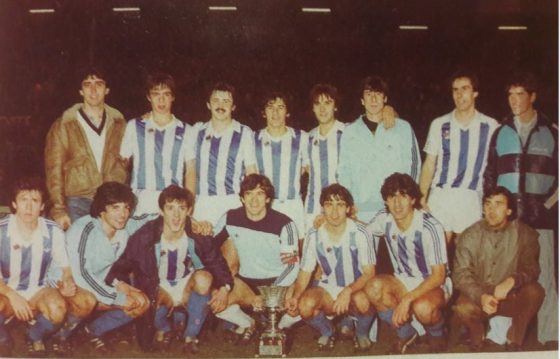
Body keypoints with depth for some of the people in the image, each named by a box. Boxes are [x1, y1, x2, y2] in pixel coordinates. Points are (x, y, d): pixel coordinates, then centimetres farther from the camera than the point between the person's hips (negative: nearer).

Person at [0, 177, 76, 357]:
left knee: (58, 310, -32)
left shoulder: (54, 232, -11)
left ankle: (35, 337, 5)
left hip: (39, 291, 1)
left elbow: (65, 267, -1)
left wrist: (67, 281, -25)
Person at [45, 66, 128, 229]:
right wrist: (59, 209, -5)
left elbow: (124, 165, 12)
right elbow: (54, 170, 1)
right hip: (78, 204, -2)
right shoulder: (63, 126, 3)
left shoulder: (119, 124, 10)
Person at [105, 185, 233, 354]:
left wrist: (224, 288, -28)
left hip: (188, 288, 1)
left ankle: (190, 336, -10)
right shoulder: (145, 236, -19)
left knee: (204, 278, -33)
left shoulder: (198, 236, -17)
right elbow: (124, 263, -11)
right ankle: (163, 329, 15)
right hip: (159, 289, -1)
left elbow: (217, 262, -10)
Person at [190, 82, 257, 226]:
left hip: (234, 204, -2)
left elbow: (251, 173, 3)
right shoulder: (197, 131, 11)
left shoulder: (244, 133, 4)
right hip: (202, 205, 2)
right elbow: (191, 172, 10)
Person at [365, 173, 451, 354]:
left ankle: (436, 336, 2)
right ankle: (406, 333, 1)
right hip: (403, 281, 5)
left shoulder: (430, 228, -26)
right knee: (374, 288, -26)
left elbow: (439, 275, -23)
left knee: (422, 308, -38)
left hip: (434, 284, -5)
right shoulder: (384, 219, -10)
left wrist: (407, 298, -34)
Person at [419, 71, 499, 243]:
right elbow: (429, 165, 10)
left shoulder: (490, 126, 4)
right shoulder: (439, 124, 8)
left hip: (472, 200, -1)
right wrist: (422, 199, 1)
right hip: (439, 198, 1)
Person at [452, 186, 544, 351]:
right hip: (477, 295, -1)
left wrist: (512, 281, -33)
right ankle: (477, 335, 5)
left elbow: (531, 268, -10)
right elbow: (460, 274, -11)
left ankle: (514, 342, -5)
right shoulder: (470, 235, -5)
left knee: (534, 291, -29)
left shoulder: (524, 233, -5)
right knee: (463, 308, -33)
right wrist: (481, 296, -30)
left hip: (511, 297, 1)